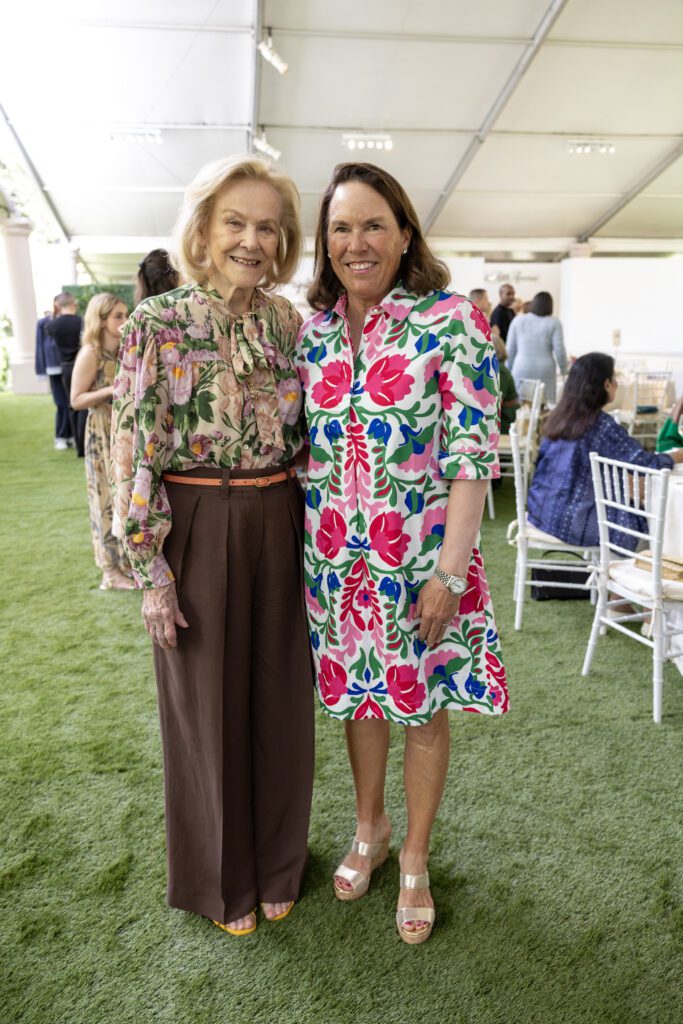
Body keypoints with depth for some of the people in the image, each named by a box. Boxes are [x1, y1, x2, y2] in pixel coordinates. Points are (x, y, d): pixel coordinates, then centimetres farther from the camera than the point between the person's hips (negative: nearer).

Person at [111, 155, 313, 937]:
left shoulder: (288, 323, 5)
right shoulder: (157, 324, -8)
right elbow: (134, 455, -10)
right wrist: (151, 573, -12)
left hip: (280, 529, 4)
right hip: (199, 532, -4)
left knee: (279, 703, 15)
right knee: (209, 707, 11)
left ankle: (276, 863, 40)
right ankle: (221, 879, 37)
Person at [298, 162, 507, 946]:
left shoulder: (449, 321, -10)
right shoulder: (313, 330, 3)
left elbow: (472, 453, -13)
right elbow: (303, 445, 8)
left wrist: (450, 570, -17)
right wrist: (305, 550, 6)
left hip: (418, 554, -4)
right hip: (335, 557, 4)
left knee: (421, 705, 12)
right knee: (355, 693, 19)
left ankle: (415, 859, 37)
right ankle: (369, 828, 46)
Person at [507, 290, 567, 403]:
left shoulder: (518, 320, 7)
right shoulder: (554, 323, 0)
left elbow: (510, 349, 7)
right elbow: (559, 350, -3)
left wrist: (509, 370, 16)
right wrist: (564, 370, 10)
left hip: (521, 370, 2)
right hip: (545, 371, -2)